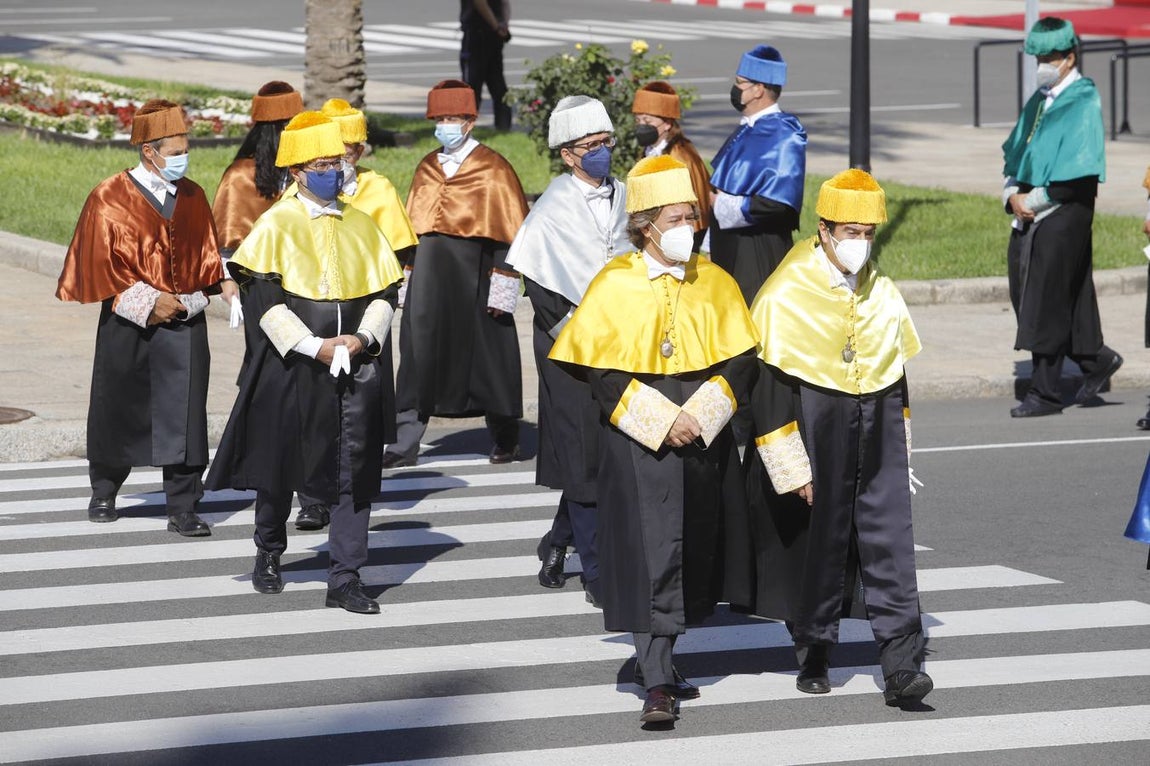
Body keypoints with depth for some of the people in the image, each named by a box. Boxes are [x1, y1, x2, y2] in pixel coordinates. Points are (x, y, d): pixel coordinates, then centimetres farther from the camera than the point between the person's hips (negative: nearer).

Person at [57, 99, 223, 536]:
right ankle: (104, 492, 31)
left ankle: (183, 510, -2)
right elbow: (101, 263, -7)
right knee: (118, 411, 10)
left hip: (184, 324, 2)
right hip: (127, 326, -2)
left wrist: (186, 301, -7)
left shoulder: (192, 198, 7)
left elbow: (208, 259, 11)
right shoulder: (111, 198, -5)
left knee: (184, 417, -5)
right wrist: (148, 302, -14)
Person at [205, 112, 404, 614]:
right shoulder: (277, 224, -3)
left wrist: (365, 336, -9)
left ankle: (345, 580, 0)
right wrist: (312, 346, -17)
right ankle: (269, 554, 32)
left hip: (356, 367, 3)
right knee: (280, 465, 8)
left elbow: (385, 290, 10)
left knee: (355, 473, -3)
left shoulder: (360, 225, 10)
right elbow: (263, 296, -10)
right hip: (292, 367, -3)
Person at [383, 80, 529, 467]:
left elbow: (508, 232, -6)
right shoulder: (427, 170, 12)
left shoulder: (493, 170, -4)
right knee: (419, 355, -1)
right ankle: (405, 443, -1)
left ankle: (505, 439, 21)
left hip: (474, 276, -5)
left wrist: (503, 284, -12)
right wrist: (407, 278, 14)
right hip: (431, 279, 5)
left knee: (487, 353, 5)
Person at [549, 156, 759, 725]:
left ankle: (656, 659, 28)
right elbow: (601, 372, -9)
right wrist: (662, 421, -17)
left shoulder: (715, 284, 5)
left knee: (694, 549, 11)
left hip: (704, 439, 4)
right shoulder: (615, 286, -5)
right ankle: (656, 683, -11)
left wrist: (698, 416, -13)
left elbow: (739, 362, 2)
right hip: (638, 443, -4)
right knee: (650, 550, -10)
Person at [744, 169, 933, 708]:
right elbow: (768, 385, -10)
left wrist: (900, 456, 16)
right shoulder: (786, 295, -10)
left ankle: (901, 664, -9)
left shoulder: (882, 294, 7)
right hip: (814, 433, -4)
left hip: (876, 440, 4)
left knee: (890, 545, -5)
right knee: (818, 543, 6)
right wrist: (792, 467, -13)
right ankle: (814, 656, 24)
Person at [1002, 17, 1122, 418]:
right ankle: (1096, 360, 28)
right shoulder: (1039, 100, 12)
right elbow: (1014, 153, 17)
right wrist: (1013, 194, -2)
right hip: (1028, 217, 8)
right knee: (1024, 296, 12)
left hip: (1064, 216, -8)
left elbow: (1081, 176, -17)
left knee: (1046, 305, -5)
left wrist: (1034, 200, -14)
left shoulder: (1083, 103, -12)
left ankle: (1044, 393, 4)